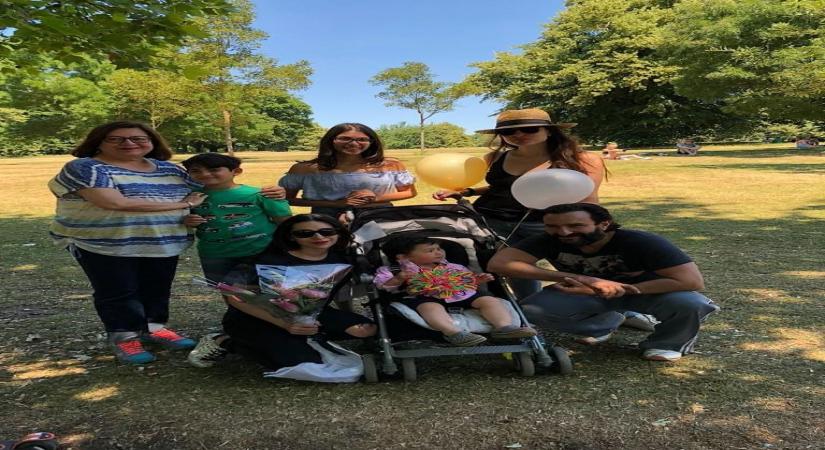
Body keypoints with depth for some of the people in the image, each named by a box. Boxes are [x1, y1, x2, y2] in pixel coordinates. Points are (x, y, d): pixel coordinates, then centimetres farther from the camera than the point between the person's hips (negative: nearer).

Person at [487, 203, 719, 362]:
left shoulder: (641, 242, -33)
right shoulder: (547, 241, -26)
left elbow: (692, 281, -35)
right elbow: (497, 263, -37)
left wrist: (620, 288, -36)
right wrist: (580, 279, -39)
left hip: (645, 292, -3)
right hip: (586, 294, 3)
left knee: (689, 303, -35)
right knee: (530, 309, -22)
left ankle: (665, 342, 1)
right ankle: (603, 323, 7)